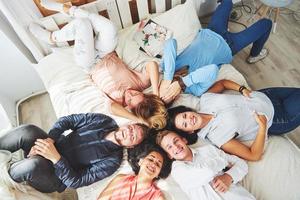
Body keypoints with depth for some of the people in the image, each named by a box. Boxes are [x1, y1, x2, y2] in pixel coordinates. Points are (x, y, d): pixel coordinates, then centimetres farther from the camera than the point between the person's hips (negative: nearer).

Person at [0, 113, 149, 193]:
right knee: (27, 130, -26)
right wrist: (49, 139, -20)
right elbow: (67, 120, -5)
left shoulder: (112, 160, -16)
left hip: (58, 176, -3)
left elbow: (76, 181, -18)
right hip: (50, 147, 3)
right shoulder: (105, 120, -6)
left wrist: (55, 157, -28)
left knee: (33, 165, -35)